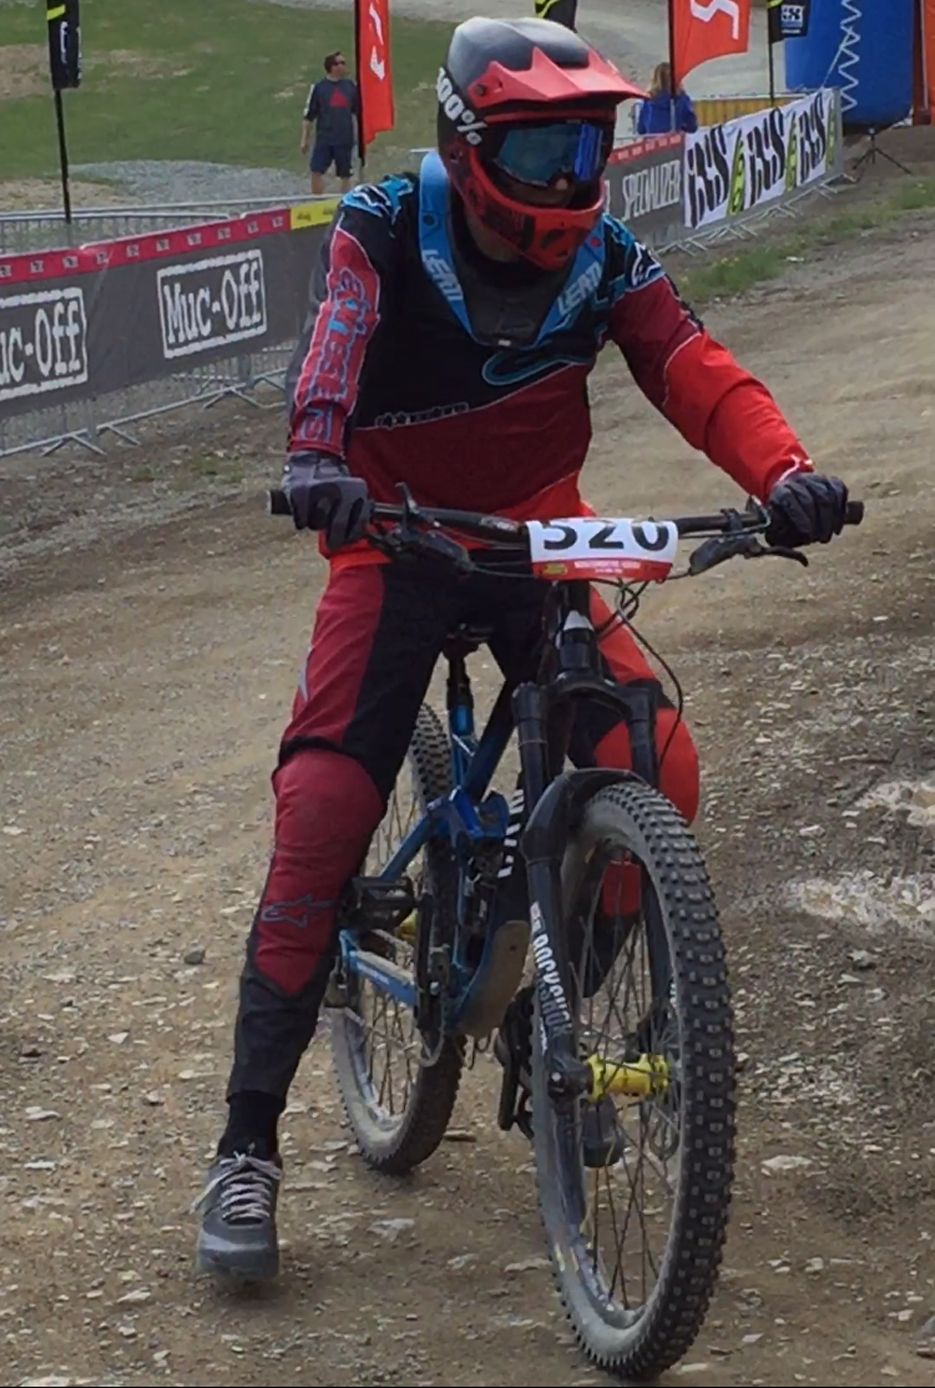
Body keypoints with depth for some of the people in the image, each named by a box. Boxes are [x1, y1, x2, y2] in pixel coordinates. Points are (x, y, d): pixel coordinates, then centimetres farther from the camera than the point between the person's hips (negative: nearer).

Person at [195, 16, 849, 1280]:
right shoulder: (383, 237, -16)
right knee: (324, 812, -16)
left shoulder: (602, 257, -7)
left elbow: (695, 371, -21)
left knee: (659, 772, -16)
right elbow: (333, 345, -35)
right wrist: (316, 458, -58)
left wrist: (784, 471, -41)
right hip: (396, 547, -3)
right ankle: (248, 1143, -7)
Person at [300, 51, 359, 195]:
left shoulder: (351, 86, 6)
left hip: (345, 139, 2)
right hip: (324, 139, -2)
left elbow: (359, 111, 16)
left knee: (345, 175, 8)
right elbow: (308, 116, 0)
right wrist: (305, 139, -2)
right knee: (317, 172, -11)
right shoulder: (318, 88, -3)